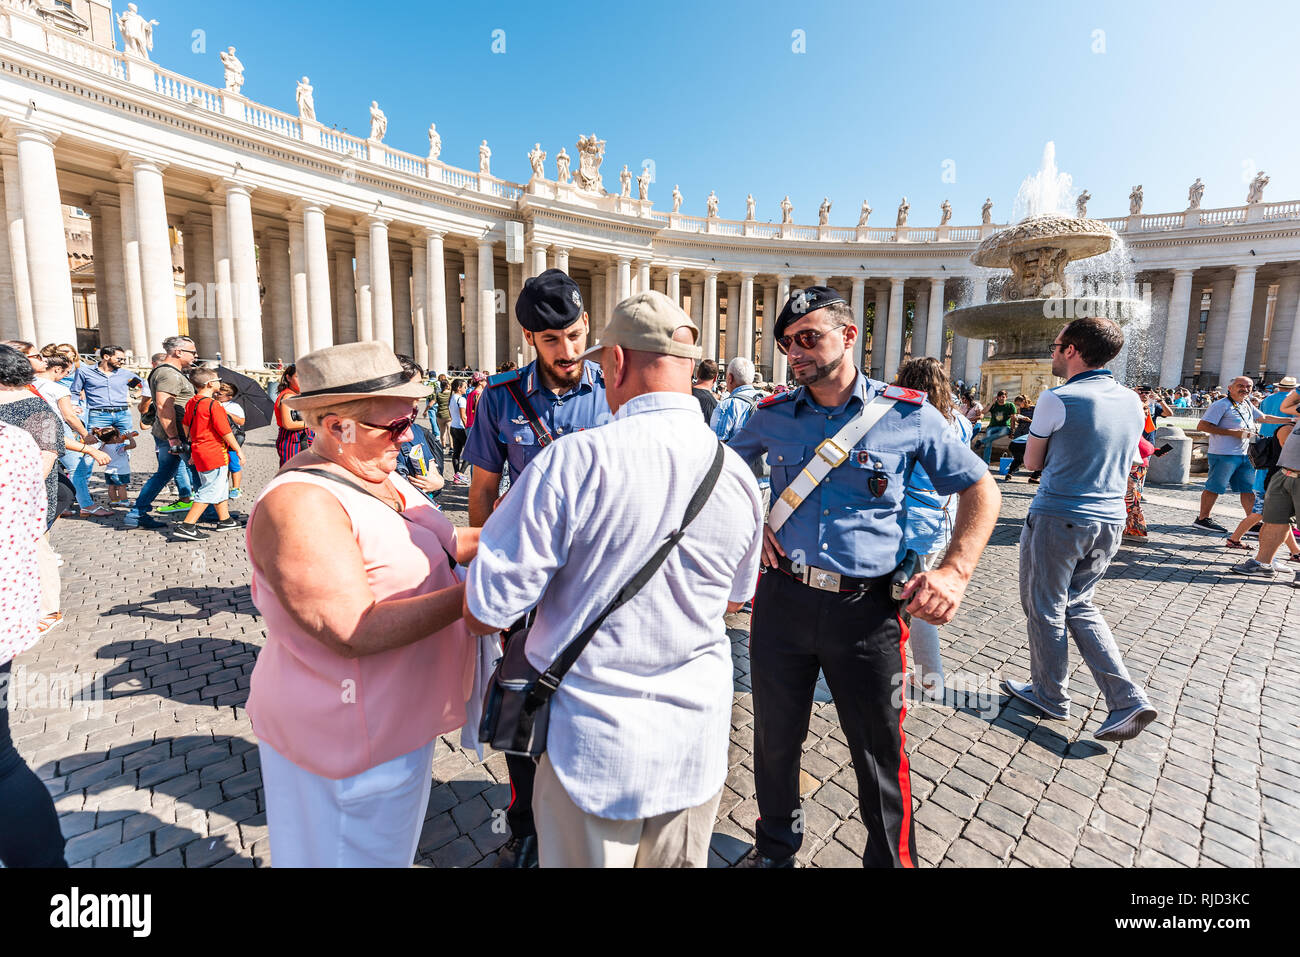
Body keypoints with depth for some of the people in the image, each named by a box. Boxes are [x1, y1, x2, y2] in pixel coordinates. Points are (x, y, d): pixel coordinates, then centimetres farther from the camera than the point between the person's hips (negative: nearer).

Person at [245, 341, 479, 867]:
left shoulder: (373, 473, 2)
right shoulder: (300, 504, -27)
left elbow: (419, 552, 7)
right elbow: (355, 632, -32)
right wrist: (474, 590, -30)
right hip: (349, 740, -8)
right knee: (359, 852, 17)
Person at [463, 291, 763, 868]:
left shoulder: (573, 460, -23)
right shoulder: (739, 477, -7)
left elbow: (485, 612, -18)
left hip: (591, 740, -4)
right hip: (695, 743, 5)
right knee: (678, 861, 26)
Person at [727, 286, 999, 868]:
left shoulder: (907, 415, -3)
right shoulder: (772, 416, 3)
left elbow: (980, 488, 4)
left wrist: (955, 572, -9)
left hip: (867, 609, -2)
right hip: (782, 598, 3)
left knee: (880, 755, 12)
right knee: (775, 738, 18)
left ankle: (892, 860, 40)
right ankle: (776, 847, 46)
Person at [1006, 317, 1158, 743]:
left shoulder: (1057, 400, -15)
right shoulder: (1132, 401, 7)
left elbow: (1032, 461, -4)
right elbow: (1119, 460, 19)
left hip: (1057, 519, -7)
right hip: (1110, 520, 7)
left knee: (1045, 610, 9)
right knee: (1079, 604, 20)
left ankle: (1049, 696, 24)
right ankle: (1127, 698, 12)